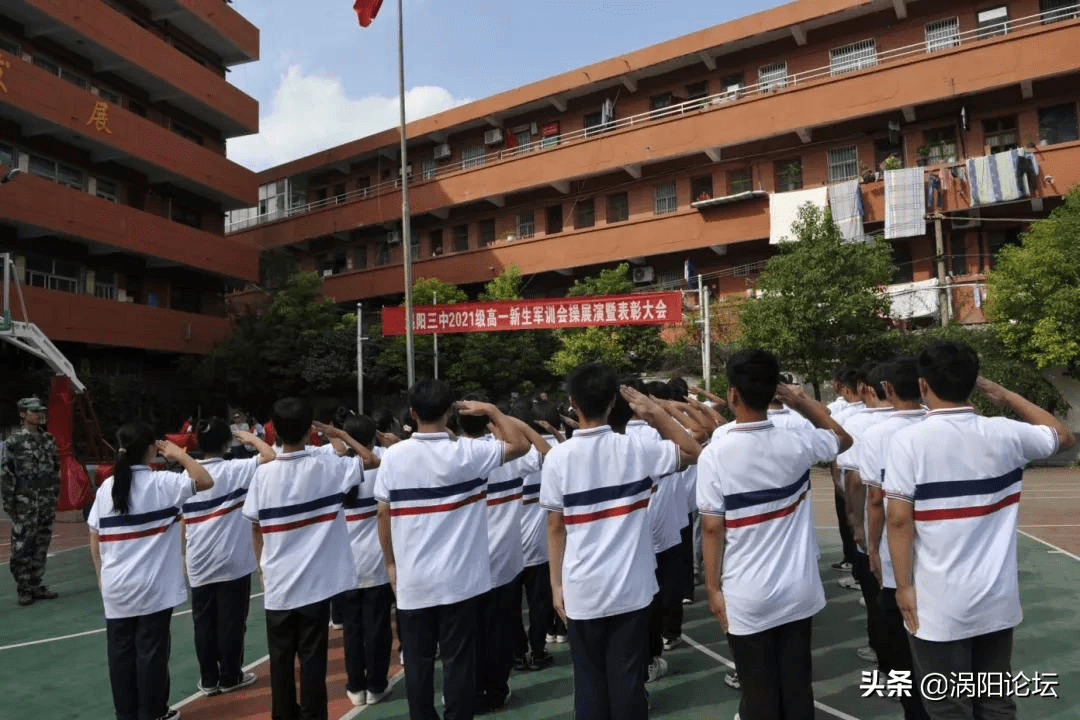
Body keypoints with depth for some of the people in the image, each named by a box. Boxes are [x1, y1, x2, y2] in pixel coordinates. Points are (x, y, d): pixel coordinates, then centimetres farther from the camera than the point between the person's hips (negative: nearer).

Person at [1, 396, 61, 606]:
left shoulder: (48, 440, 10)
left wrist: (54, 497, 12)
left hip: (46, 503, 6)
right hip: (25, 504, -5)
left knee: (41, 547, 10)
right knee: (22, 549, -1)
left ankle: (36, 587, 19)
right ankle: (23, 591, 8)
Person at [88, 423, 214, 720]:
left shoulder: (106, 487, 3)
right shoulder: (161, 482, -11)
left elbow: (94, 540, 6)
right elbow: (206, 481, -14)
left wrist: (102, 577, 16)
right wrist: (179, 454, -4)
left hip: (116, 587, 5)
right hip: (152, 587, -4)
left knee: (120, 653, 12)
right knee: (151, 652, 6)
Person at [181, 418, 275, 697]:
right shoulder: (235, 469, -10)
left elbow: (181, 523, 8)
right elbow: (270, 456, -20)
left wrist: (184, 556, 18)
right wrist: (251, 438, -2)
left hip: (199, 564, 4)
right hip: (232, 561, -4)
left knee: (204, 624, 11)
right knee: (231, 622, 6)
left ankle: (208, 680, 18)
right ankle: (230, 677, 15)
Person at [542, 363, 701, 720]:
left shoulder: (558, 457, -9)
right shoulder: (635, 447, -8)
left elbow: (555, 527, -3)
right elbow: (693, 452, 7)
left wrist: (556, 583, 7)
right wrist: (657, 412, 4)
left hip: (582, 591, 0)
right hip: (631, 588, 0)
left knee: (589, 682, 12)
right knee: (628, 680, 9)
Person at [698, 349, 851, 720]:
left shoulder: (715, 454, -16)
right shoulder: (795, 443, -8)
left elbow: (712, 528, -12)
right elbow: (843, 438, 14)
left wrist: (713, 589, -2)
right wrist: (804, 402, 11)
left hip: (747, 597, -3)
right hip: (798, 591, 3)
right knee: (798, 688, 16)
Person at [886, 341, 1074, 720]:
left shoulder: (908, 440, -15)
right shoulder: (1005, 434, -3)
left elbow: (899, 519, -16)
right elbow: (1064, 436, 17)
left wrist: (904, 586, -7)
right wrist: (1008, 396, 20)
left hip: (940, 604, -4)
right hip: (998, 600, 4)